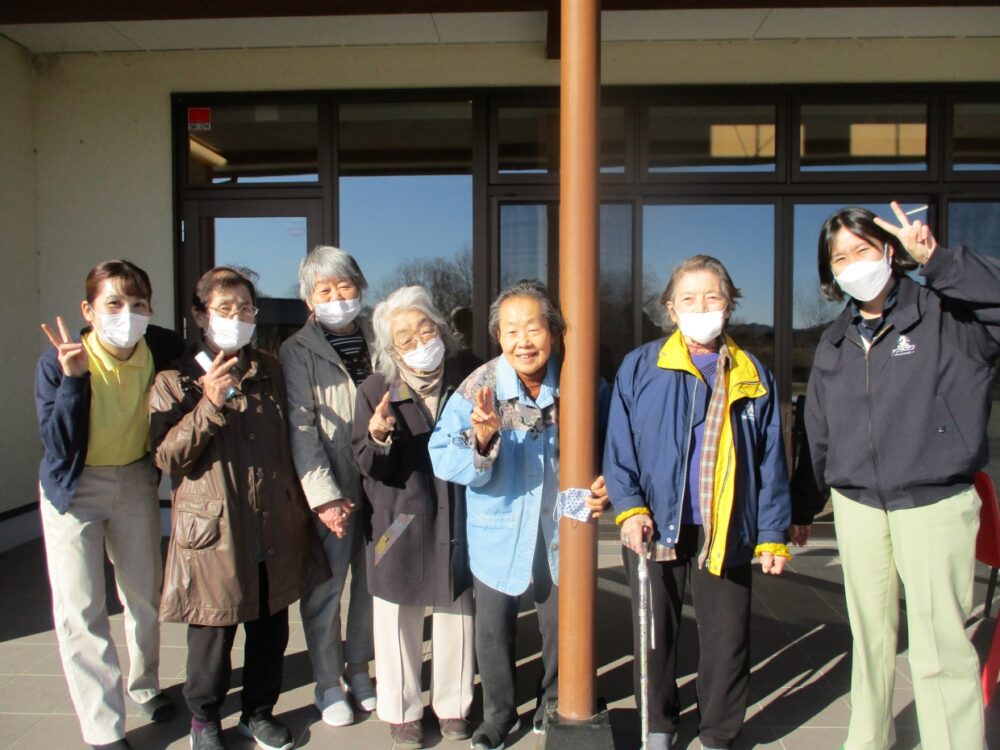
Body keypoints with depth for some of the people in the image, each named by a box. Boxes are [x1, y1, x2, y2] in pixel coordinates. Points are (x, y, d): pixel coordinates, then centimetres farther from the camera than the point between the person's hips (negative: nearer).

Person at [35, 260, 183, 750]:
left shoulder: (162, 349, -16)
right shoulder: (59, 362, -22)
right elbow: (58, 446, -26)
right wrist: (73, 378, -35)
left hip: (135, 480, 3)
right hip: (73, 489, -3)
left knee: (145, 593, 14)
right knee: (80, 610, -3)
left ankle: (145, 685, 40)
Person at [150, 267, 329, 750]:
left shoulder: (268, 371, 10)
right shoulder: (175, 382, -3)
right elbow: (167, 457, -13)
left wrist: (298, 507, 14)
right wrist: (209, 405, -23)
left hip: (275, 530, 4)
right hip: (215, 532, -4)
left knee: (270, 629, 14)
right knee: (213, 635, 9)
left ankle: (259, 711, 36)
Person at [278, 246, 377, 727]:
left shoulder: (378, 339, 8)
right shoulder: (299, 351, -1)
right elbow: (301, 428, -7)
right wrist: (324, 496, -14)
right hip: (331, 489, -3)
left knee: (373, 580, 12)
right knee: (326, 585, 5)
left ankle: (359, 668, 31)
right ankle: (328, 683, 24)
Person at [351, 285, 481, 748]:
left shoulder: (469, 375, -4)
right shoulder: (376, 390, -7)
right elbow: (370, 467, -8)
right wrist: (378, 438, -26)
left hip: (459, 518, 1)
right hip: (401, 522, -1)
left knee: (456, 614, 13)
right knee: (399, 619, 10)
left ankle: (453, 705, 35)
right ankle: (400, 711, 31)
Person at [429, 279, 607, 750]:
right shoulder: (478, 388, -18)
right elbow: (443, 458, -23)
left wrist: (602, 482, -14)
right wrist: (480, 437, -42)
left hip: (560, 530, 2)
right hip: (498, 531, -1)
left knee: (560, 625, 18)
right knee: (493, 629, 13)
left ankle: (553, 707, 44)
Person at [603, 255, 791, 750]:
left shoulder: (753, 376, 5)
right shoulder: (640, 367, -1)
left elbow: (770, 462, 6)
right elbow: (619, 447, -2)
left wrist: (773, 534, 2)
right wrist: (629, 508, -14)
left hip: (726, 535, 1)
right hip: (655, 529, -1)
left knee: (727, 642, 9)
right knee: (654, 636, 14)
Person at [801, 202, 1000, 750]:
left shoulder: (944, 316, -4)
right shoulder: (834, 344, 11)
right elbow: (819, 434, 15)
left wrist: (938, 259, -25)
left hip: (936, 505, -4)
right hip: (857, 507, 5)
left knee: (939, 648, -6)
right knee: (870, 639, 16)